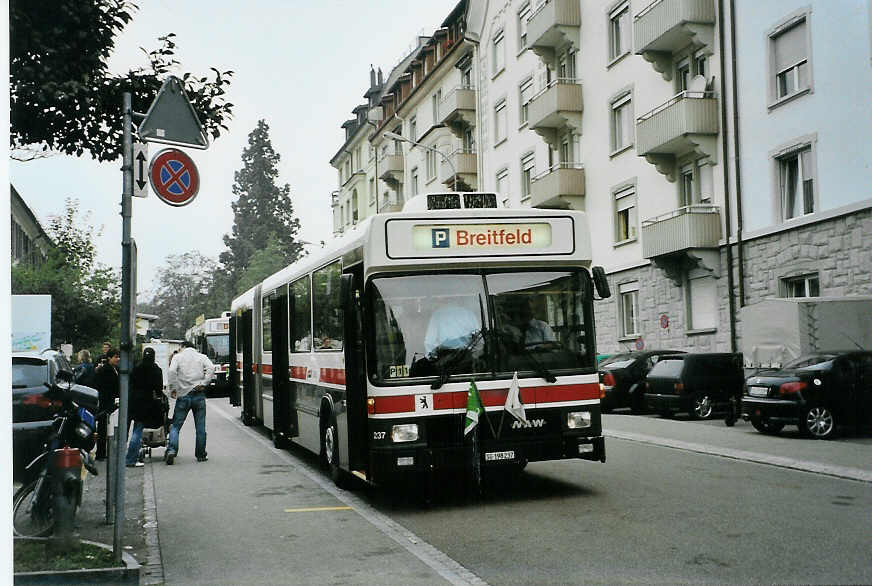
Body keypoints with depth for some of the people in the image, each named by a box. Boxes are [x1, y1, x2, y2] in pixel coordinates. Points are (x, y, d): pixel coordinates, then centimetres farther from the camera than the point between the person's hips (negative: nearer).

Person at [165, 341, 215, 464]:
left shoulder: (178, 357, 6)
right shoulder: (201, 357, 11)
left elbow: (172, 371, -10)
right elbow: (211, 368, -8)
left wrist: (172, 389, -4)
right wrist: (203, 383, -6)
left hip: (183, 395, -1)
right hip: (199, 395, 1)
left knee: (175, 425, 4)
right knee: (200, 427, 8)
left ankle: (172, 449, -15)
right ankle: (201, 455, 11)